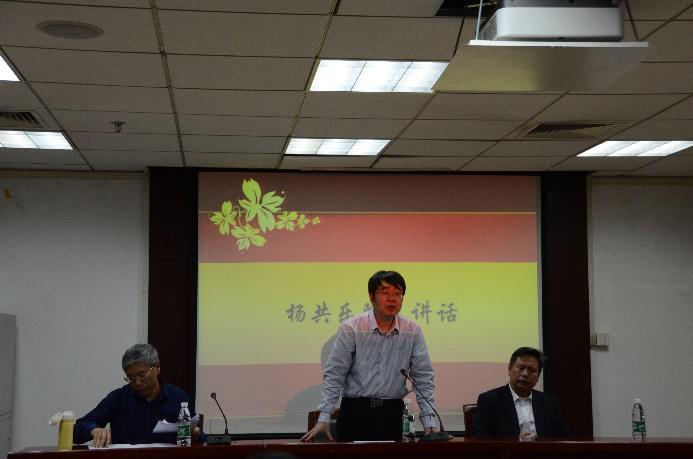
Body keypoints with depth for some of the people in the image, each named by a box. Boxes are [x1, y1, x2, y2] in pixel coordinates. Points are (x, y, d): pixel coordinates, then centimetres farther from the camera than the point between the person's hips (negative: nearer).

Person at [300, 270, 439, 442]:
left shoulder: (413, 331, 2)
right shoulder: (351, 328, -5)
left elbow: (423, 378, 3)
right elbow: (334, 375, -6)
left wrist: (429, 423, -5)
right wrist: (323, 419, -13)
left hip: (393, 413, 2)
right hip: (355, 411, -2)